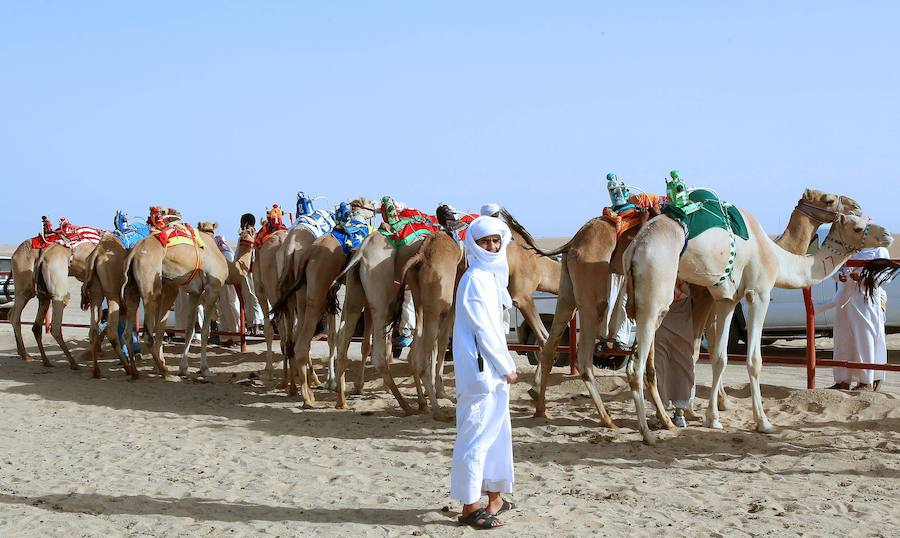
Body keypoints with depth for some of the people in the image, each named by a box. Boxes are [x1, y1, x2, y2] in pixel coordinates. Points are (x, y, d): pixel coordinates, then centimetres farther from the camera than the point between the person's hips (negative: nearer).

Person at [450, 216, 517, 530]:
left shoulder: (493, 276, 15)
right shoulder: (475, 279, -13)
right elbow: (483, 329, -16)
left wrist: (505, 365, 15)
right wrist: (506, 368, -11)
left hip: (493, 368, 10)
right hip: (480, 369, -10)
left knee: (497, 431, 16)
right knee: (476, 434, -6)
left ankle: (494, 497, 27)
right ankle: (469, 507, -1)